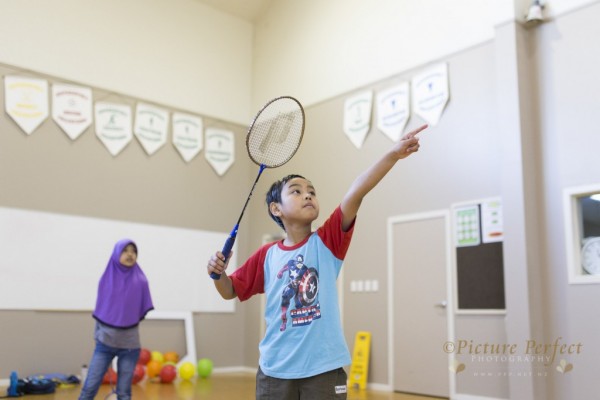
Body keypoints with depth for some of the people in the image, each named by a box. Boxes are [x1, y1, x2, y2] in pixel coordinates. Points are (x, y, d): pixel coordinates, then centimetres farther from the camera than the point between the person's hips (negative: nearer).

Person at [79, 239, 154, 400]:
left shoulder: (140, 281, -4)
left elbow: (142, 310, 4)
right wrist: (99, 332, 7)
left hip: (129, 345, -1)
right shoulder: (106, 279, 1)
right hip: (105, 343, 1)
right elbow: (99, 310, 10)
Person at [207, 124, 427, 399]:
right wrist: (218, 273, -8)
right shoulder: (266, 255, 3)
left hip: (324, 370, -1)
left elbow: (356, 193, -17)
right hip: (274, 370, 2)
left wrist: (393, 154, -29)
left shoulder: (327, 242, -2)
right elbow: (230, 291, 15)